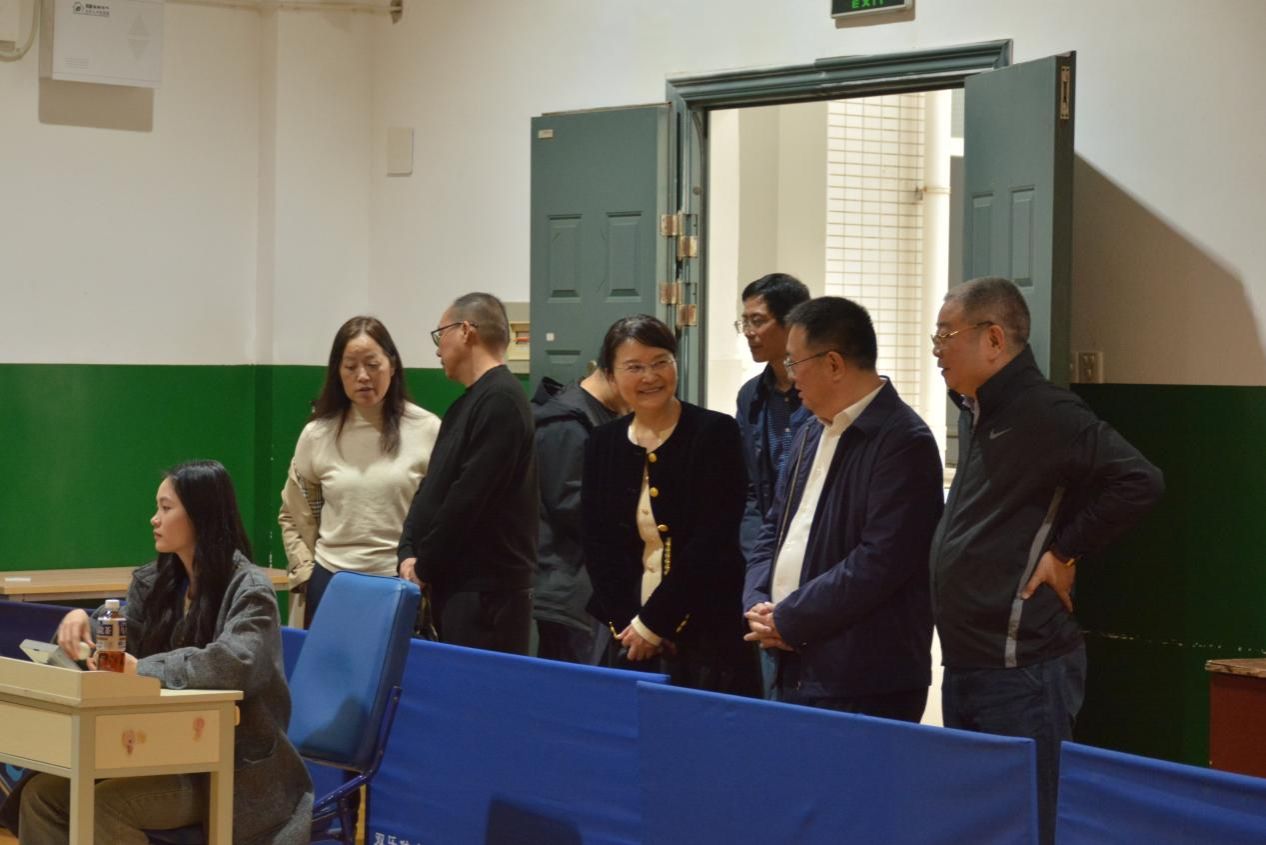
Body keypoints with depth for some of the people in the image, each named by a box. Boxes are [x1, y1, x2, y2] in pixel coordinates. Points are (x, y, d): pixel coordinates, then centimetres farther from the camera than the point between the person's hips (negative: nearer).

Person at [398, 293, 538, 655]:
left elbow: (469, 496, -18)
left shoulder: (500, 400, -13)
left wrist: (425, 566, -11)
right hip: (455, 586, 9)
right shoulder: (467, 403, 19)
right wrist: (408, 554, 5)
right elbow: (431, 488, 19)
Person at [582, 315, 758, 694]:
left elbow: (712, 544, -10)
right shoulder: (603, 443, 9)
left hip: (708, 634, -4)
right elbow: (598, 545, 6)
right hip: (630, 637, 4)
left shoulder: (715, 433, -4)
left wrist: (653, 623, -11)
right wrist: (627, 625, -7)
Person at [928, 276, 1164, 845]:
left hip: (1022, 671, -9)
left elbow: (1139, 482, -24)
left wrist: (1064, 551, -16)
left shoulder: (1046, 414, -15)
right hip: (966, 666, 9)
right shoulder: (975, 413, 13)